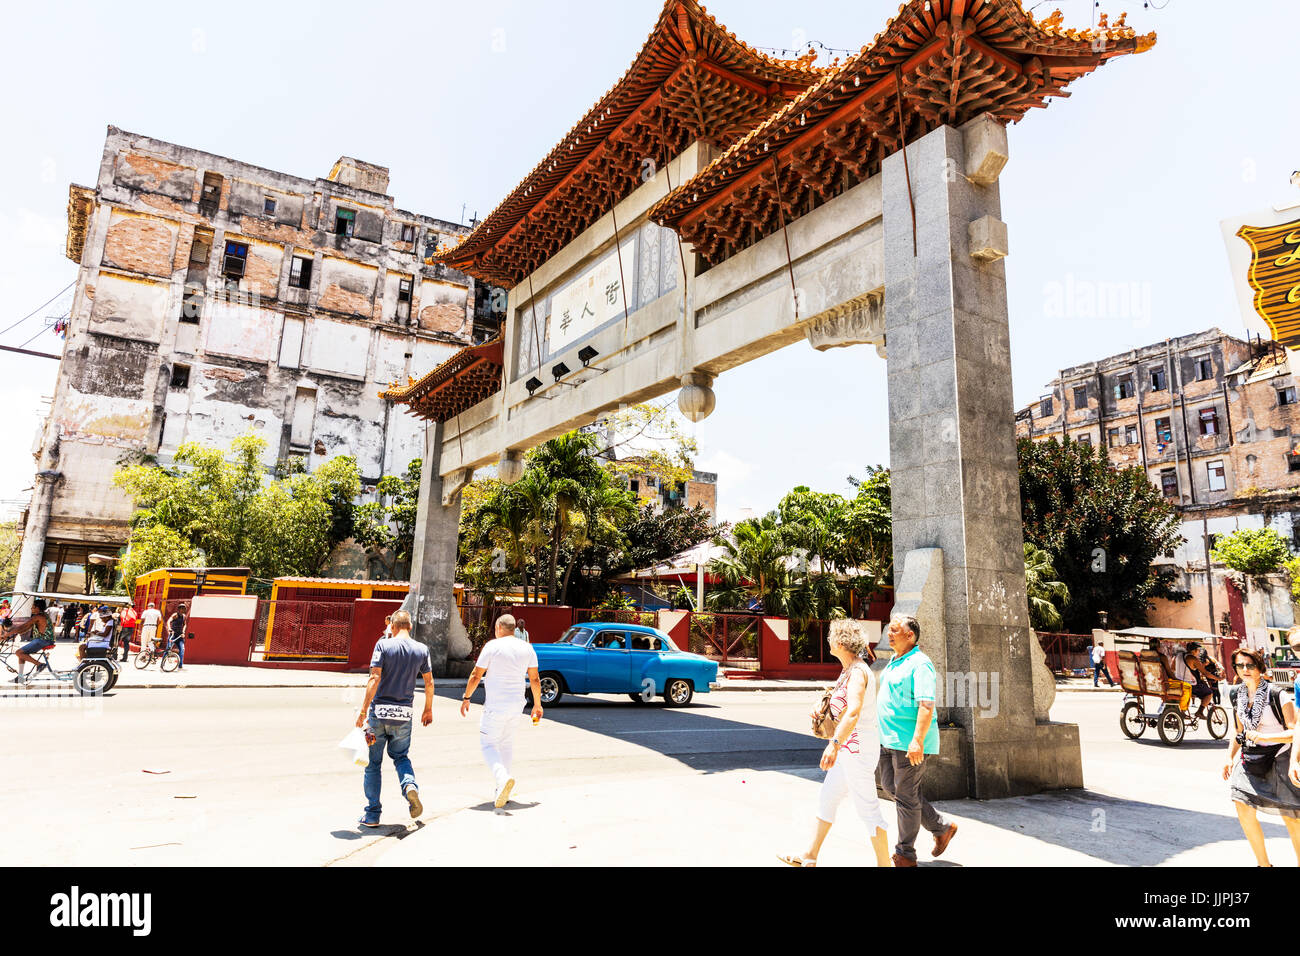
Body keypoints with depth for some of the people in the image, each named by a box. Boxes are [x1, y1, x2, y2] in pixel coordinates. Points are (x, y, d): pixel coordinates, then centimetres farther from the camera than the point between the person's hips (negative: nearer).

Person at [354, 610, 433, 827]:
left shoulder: (383, 644, -6)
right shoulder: (421, 649, 3)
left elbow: (374, 678, -13)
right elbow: (429, 683, 7)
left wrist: (363, 710, -11)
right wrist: (428, 709, 20)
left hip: (379, 710, -2)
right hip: (404, 712, 2)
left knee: (373, 762, 9)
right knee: (400, 756, 21)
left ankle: (372, 814, 12)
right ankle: (410, 785, -8)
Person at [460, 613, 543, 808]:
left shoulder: (492, 646, -7)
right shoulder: (527, 648, 5)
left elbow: (476, 675, -5)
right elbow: (534, 679, 9)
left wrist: (466, 698, 6)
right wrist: (537, 704, 18)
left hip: (495, 705, -5)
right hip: (516, 705, 5)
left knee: (488, 744, 3)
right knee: (506, 743, 18)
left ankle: (502, 778, -22)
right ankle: (500, 789, 20)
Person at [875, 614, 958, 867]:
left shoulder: (920, 664, -16)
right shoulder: (894, 662, 14)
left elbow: (926, 705, -24)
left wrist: (917, 741, -31)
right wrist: (882, 733, 24)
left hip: (910, 742, -10)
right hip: (890, 739, 10)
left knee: (906, 795, 0)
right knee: (889, 787, 14)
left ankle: (905, 855, 14)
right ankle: (942, 828, 27)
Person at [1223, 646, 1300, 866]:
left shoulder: (1277, 694, -14)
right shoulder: (1236, 694, 5)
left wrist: (1265, 736, -25)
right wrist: (1230, 758, 7)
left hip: (1278, 759, -5)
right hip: (1250, 759, 5)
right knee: (1243, 808, -4)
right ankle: (1263, 863, 12)